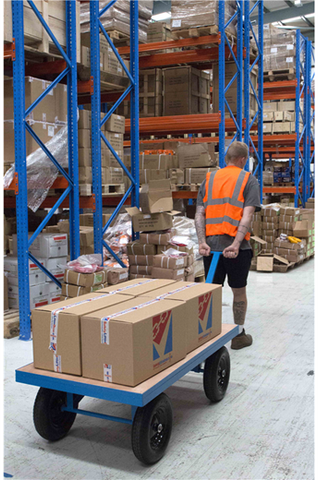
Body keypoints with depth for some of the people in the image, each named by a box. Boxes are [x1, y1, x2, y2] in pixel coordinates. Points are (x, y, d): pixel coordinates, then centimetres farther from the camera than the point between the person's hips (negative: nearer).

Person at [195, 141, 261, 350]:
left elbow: (199, 214, 0)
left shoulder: (209, 179, 10)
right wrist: (236, 244, -21)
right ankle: (239, 335, 24)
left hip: (211, 245, 3)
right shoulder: (249, 180, -1)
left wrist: (202, 242, -7)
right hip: (236, 246, -3)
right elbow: (247, 216, -15)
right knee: (239, 292, 13)